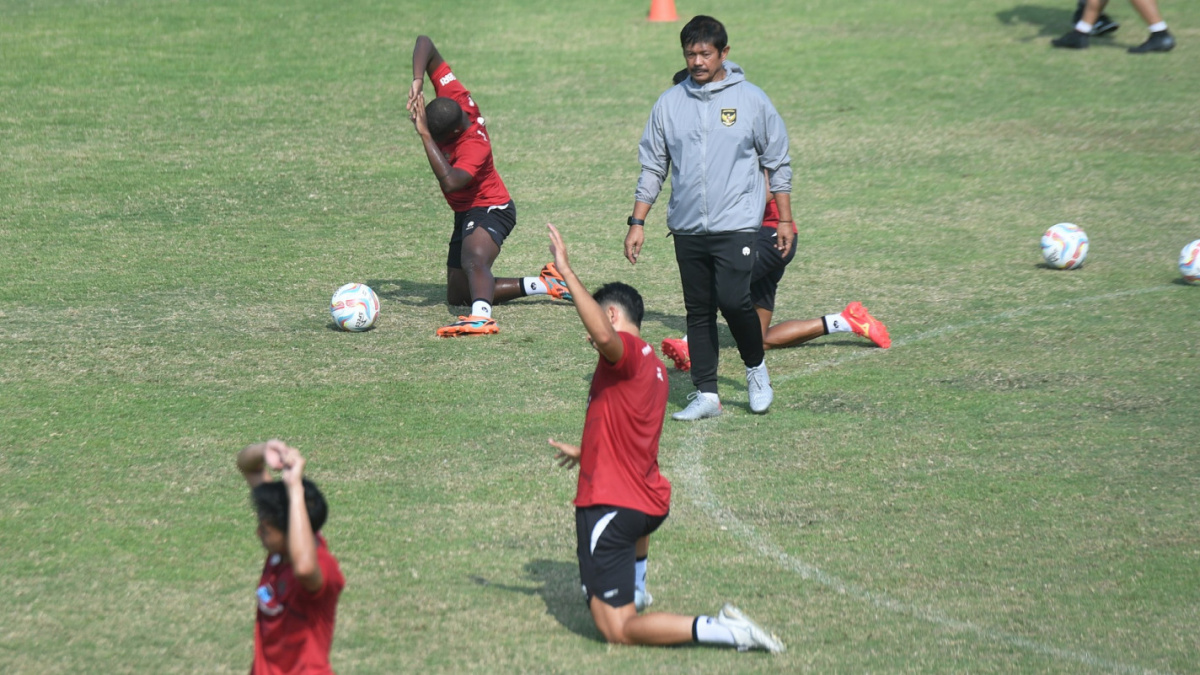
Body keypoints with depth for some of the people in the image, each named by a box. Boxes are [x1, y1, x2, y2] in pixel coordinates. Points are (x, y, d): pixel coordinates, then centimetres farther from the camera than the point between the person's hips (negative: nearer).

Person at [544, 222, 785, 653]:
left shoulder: (627, 353, -14)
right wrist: (585, 453, 47)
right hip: (651, 502, 9)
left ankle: (725, 631, -19)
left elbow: (605, 334, -41)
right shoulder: (653, 367, 13)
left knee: (617, 630, -8)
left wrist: (565, 271, -36)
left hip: (609, 508, -9)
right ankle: (635, 587, 61)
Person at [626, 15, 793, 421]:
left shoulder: (751, 99, 1)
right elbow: (652, 167, 11)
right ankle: (705, 395, 10)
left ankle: (756, 368, 7)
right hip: (687, 229, 3)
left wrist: (785, 220, 6)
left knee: (733, 299, -17)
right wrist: (637, 224, 7)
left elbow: (777, 163, 7)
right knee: (698, 311, 5)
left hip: (736, 224, -3)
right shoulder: (669, 104, 6)